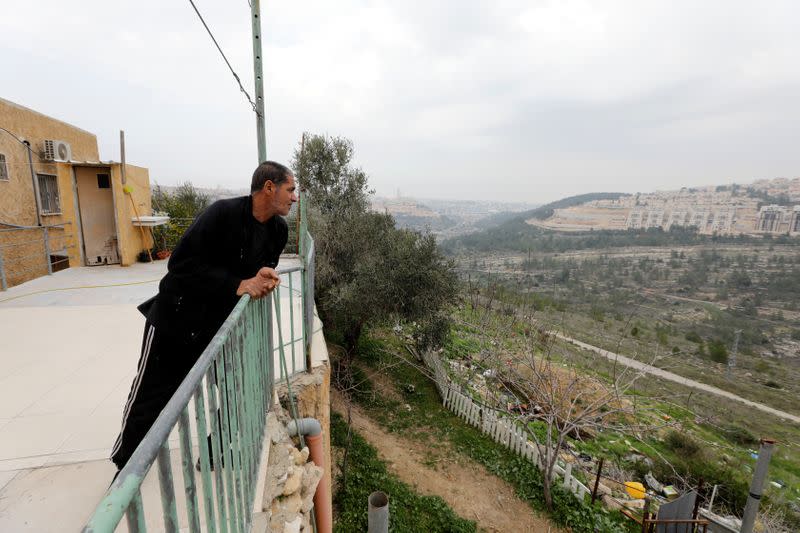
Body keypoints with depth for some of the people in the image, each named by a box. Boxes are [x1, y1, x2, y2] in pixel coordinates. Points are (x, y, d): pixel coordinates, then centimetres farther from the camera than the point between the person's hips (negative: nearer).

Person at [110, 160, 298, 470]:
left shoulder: (278, 230, -4)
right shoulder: (223, 213, -25)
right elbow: (181, 264, -26)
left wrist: (264, 279, -19)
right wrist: (237, 285, -31)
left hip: (223, 322, 6)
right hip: (177, 318, -5)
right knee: (149, 400, 11)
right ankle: (126, 468, 37)